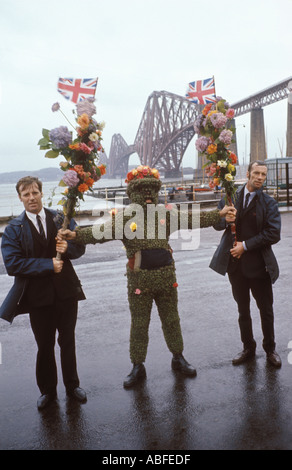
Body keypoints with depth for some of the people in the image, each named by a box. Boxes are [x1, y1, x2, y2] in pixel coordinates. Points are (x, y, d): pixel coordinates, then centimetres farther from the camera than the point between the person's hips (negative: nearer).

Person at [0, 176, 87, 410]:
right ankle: (48, 391, 36)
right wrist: (48, 265, -19)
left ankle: (72, 385, 38)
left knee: (68, 341, 17)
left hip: (66, 291, 2)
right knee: (45, 346, 14)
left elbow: (80, 247, 4)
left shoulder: (62, 218, 0)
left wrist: (68, 248, -20)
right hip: (38, 295, -1)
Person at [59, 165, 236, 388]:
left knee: (171, 320, 17)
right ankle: (138, 367, 26)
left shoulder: (167, 213, 2)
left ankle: (178, 358, 37)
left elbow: (193, 219, 8)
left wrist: (220, 213, 7)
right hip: (139, 280, -2)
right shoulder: (125, 217, -8)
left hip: (166, 277, 3)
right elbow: (101, 232, -20)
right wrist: (75, 234, -34)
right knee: (139, 325, 9)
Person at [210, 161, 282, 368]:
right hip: (235, 263, 3)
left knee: (266, 309, 10)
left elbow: (273, 234, -13)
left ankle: (270, 349, 29)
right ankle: (248, 348, 32)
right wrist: (225, 220, -16)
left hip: (259, 263, -3)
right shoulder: (231, 197, 4)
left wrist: (246, 245, -18)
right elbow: (216, 223, 8)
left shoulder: (269, 203, -5)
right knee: (243, 309, 15)